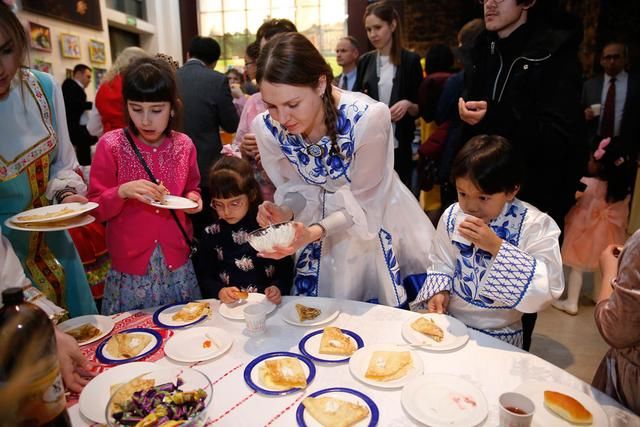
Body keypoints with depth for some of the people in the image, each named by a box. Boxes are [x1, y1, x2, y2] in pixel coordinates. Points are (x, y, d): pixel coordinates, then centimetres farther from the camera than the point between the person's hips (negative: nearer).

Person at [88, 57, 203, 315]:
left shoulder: (183, 145, 0)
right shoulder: (111, 145, -7)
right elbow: (95, 209, -4)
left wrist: (193, 198, -5)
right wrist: (122, 192, -23)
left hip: (178, 264, 2)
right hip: (129, 268, -2)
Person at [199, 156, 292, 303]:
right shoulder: (212, 234, 3)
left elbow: (286, 269, 5)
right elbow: (206, 278, 8)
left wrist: (278, 288, -13)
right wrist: (219, 291, -11)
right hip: (229, 307, 0)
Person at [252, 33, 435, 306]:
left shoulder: (369, 117, -31)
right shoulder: (267, 127, -19)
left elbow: (364, 204, -22)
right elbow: (295, 188, -3)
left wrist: (315, 231, -37)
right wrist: (283, 213, -25)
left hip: (374, 217, -2)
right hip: (317, 227, 3)